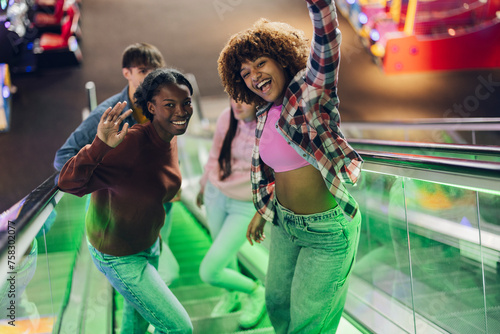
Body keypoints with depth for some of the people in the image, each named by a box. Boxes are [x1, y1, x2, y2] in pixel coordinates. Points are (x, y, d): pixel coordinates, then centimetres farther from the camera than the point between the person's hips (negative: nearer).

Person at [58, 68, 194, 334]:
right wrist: (99, 146, -58)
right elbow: (68, 183, -41)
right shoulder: (130, 143, -34)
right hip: (118, 256, -8)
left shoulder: (169, 138, -7)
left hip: (148, 243, 8)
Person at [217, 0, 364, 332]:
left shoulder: (311, 91, -18)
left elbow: (327, 41, -38)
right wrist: (263, 211, 21)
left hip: (327, 229, -7)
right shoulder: (264, 118, 3)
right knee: (277, 303, 24)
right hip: (284, 223, 7)